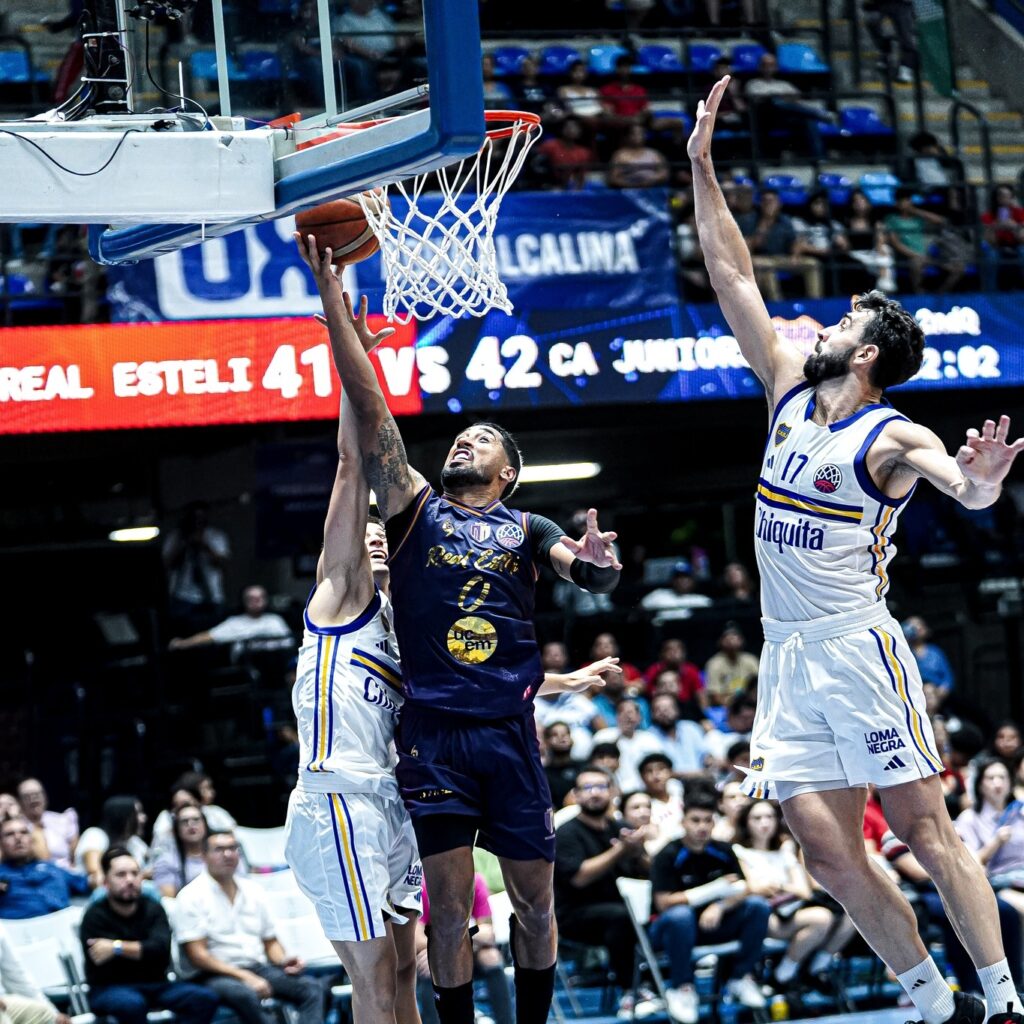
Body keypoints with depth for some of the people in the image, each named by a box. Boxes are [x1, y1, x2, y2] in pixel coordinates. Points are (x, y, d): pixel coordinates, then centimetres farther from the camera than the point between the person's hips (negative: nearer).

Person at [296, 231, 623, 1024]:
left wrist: (598, 564, -30)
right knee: (448, 902, -2)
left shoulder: (527, 530, 12)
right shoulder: (415, 507, 10)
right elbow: (368, 405, 3)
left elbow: (592, 575, -4)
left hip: (509, 728, 1)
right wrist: (331, 295, -3)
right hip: (433, 728, -1)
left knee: (533, 898, 5)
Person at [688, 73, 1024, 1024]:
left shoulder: (891, 438, -9)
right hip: (787, 658, 7)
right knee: (827, 850, 1)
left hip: (856, 648, -7)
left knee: (923, 826, -8)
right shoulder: (791, 392, 11)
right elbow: (734, 280, 14)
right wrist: (702, 169, 12)